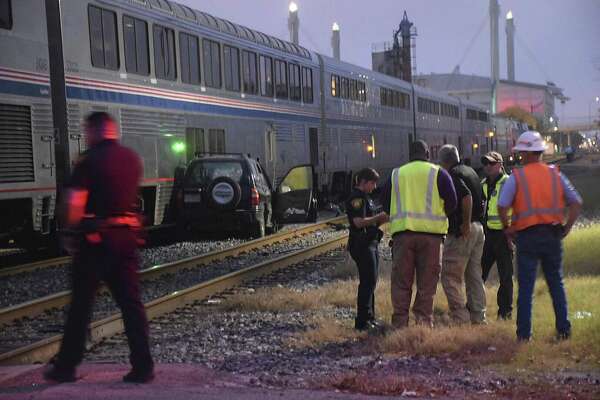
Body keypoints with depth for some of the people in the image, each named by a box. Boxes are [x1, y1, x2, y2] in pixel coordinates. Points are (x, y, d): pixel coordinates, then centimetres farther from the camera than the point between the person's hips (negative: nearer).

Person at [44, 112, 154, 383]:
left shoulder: (90, 159, -12)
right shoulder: (132, 158, 7)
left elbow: (73, 202, -18)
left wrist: (73, 226, -2)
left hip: (95, 239, -5)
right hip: (127, 236, 5)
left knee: (81, 304, 5)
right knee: (131, 302, 8)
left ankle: (66, 366, 15)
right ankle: (142, 366, 6)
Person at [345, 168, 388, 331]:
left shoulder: (366, 198, 20)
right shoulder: (356, 198, -12)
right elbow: (359, 222, -22)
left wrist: (383, 219, 10)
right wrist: (379, 217, -16)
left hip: (371, 243, 10)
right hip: (362, 244, -10)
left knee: (370, 282, 13)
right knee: (367, 282, -10)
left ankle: (370, 318, 20)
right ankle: (362, 321, -8)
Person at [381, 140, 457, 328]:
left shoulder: (396, 174, 12)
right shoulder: (438, 173, 5)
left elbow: (385, 203, 11)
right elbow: (452, 203, -3)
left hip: (402, 232, 2)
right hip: (431, 232, -1)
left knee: (401, 282, 6)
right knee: (427, 283, 5)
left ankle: (400, 323, 4)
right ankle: (423, 320, 2)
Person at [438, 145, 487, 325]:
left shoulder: (452, 175, -12)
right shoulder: (471, 172, 15)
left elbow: (467, 197, -26)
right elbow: (481, 199, 20)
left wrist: (466, 224, -19)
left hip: (461, 231, -9)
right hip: (478, 228, 9)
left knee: (450, 277, -4)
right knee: (474, 276, 14)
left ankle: (461, 319, -9)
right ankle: (479, 318, 17)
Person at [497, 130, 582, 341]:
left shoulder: (516, 176, -4)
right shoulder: (556, 175, 6)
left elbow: (502, 206, -13)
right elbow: (577, 203, 2)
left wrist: (507, 228, 1)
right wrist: (566, 228, 7)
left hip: (527, 236, -3)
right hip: (553, 235, 3)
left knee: (525, 287, 2)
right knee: (556, 284, 14)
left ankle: (524, 333, 2)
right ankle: (563, 329, 14)